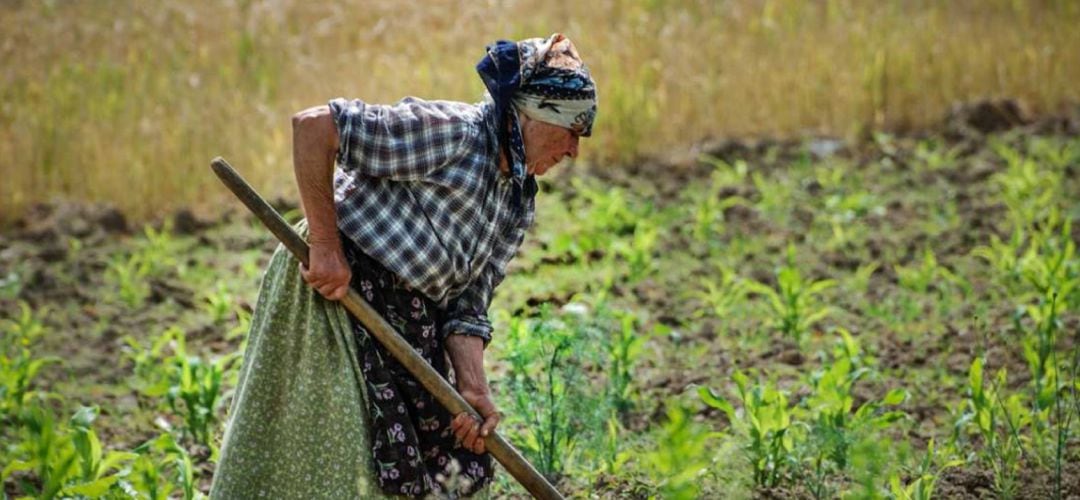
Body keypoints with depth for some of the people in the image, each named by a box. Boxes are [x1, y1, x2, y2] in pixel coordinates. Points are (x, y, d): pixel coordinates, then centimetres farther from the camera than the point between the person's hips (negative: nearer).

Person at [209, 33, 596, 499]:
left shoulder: (518, 206, 10)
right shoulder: (450, 132, -17)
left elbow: (466, 306, 9)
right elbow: (313, 127, -21)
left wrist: (473, 389, -8)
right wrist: (325, 244, -22)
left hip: (411, 327, 9)